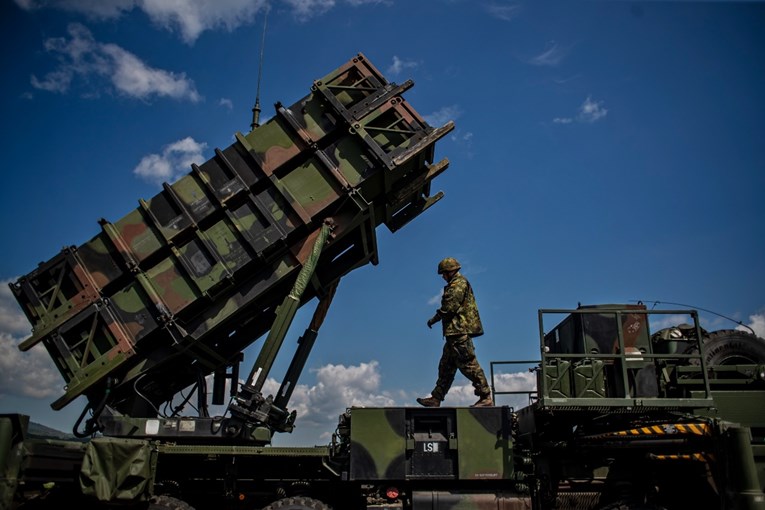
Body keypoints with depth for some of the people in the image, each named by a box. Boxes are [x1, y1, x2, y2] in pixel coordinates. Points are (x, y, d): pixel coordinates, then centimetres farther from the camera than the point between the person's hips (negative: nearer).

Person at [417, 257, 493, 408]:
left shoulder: (459, 284, -9)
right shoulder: (456, 284, 23)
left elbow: (450, 306, -17)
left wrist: (434, 319, -7)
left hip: (460, 332, -11)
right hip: (456, 333, 11)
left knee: (469, 364, -9)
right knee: (446, 366, 12)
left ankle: (486, 397, -5)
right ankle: (436, 398, 17)